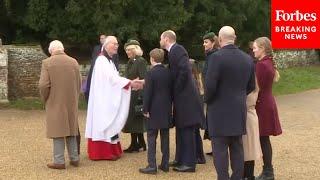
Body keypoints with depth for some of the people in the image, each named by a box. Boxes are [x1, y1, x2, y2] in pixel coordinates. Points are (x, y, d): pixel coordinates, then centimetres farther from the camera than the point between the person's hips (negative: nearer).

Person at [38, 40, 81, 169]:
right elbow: (79, 83, 6)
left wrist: (45, 99, 2)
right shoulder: (73, 62, 3)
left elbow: (43, 85, -14)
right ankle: (74, 158, 18)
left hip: (55, 103, -4)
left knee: (58, 131, 2)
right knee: (71, 130, 14)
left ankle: (59, 161, 2)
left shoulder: (47, 62, -9)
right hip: (71, 103, 4)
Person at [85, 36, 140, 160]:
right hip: (103, 99, -10)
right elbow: (112, 78, -21)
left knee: (108, 123, 10)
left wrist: (129, 82, 0)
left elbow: (113, 79, 12)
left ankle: (110, 149, 15)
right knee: (104, 123, -7)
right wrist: (130, 83, -17)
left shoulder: (109, 60, 16)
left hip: (108, 99, 10)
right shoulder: (102, 60, -14)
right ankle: (103, 152, -4)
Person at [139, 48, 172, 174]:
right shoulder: (168, 73, 4)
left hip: (154, 110, -5)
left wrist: (145, 110, -7)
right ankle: (165, 164, 14)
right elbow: (171, 91, 9)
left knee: (151, 138, -1)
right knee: (165, 137, 10)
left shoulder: (151, 73, -12)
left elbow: (147, 93, -13)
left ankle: (152, 165, -3)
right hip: (166, 110, 5)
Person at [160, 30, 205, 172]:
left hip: (185, 96, -10)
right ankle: (180, 159, 25)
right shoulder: (172, 52, 14)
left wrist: (176, 89, -15)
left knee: (187, 130, -4)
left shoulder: (178, 50, -15)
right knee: (180, 129, 16)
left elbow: (185, 70, -26)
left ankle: (189, 163, 2)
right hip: (180, 97, 10)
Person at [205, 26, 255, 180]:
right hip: (239, 111, 6)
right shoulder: (247, 59, 5)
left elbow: (210, 85, -18)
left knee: (220, 150, 0)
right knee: (237, 148, 13)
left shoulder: (217, 57, -15)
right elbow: (251, 86, 10)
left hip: (220, 111, -6)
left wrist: (207, 100, 0)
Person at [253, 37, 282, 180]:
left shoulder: (261, 64, -18)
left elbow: (257, 87, -18)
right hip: (268, 102, 9)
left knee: (263, 139, -2)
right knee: (265, 139, 14)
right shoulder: (269, 62, 11)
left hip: (262, 104, -9)